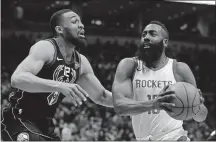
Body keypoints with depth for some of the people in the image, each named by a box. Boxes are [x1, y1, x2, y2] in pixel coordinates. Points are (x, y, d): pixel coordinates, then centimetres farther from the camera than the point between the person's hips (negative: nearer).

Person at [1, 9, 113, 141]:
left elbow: (101, 96, 18)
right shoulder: (45, 48, -17)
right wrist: (59, 86, -43)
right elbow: (17, 79, -33)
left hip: (45, 125, 9)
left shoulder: (81, 62, 7)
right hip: (20, 121, -9)